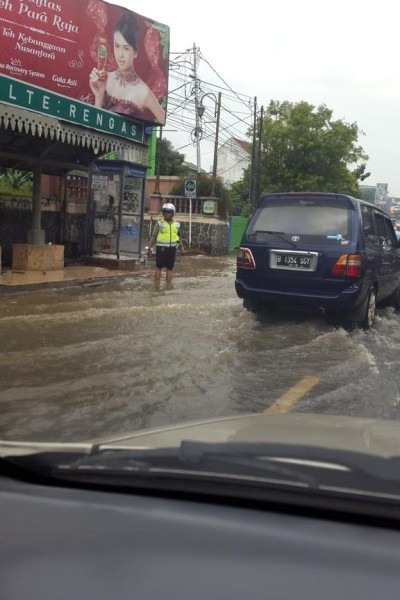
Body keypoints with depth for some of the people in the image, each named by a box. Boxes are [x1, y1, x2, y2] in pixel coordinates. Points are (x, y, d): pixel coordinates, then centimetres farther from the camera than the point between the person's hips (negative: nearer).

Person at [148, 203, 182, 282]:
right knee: (159, 267, 0)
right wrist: (150, 247, -11)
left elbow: (178, 237, 19)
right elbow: (153, 236, -3)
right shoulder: (159, 223, -1)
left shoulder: (176, 224, 9)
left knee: (169, 268, 9)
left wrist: (181, 247, 17)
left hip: (172, 249, 3)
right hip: (161, 248, -3)